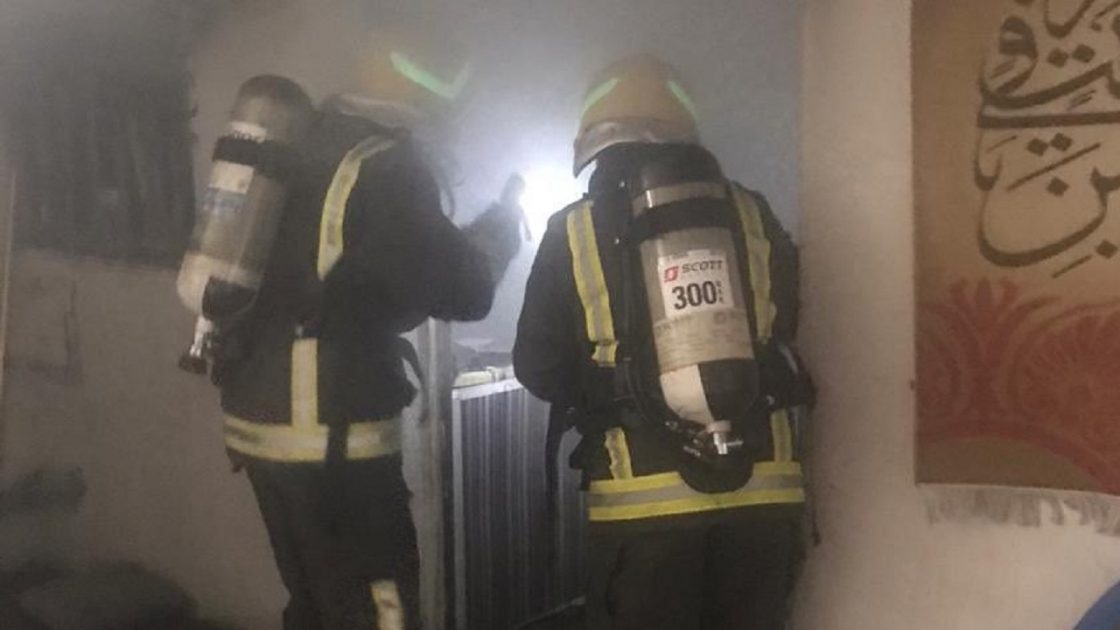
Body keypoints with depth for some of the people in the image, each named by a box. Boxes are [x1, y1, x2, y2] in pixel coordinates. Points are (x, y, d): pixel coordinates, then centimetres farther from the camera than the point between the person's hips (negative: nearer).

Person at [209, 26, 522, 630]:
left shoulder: (308, 149, 12)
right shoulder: (387, 165, -13)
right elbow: (461, 293, -10)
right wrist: (499, 228, 7)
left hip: (259, 416, 9)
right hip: (329, 433, -9)